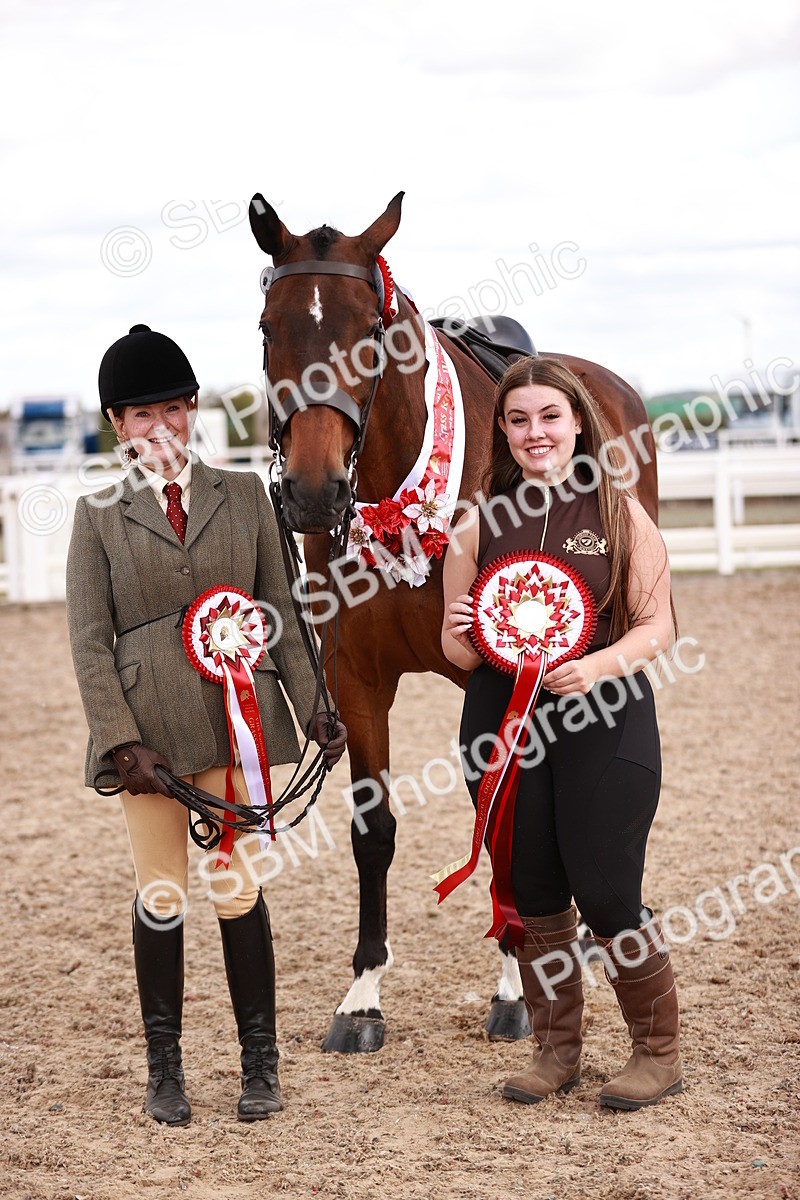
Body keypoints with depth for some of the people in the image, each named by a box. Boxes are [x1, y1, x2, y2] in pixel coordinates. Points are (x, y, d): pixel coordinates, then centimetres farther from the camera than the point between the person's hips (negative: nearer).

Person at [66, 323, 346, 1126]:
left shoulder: (243, 495, 7)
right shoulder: (99, 515, 2)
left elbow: (280, 614, 8)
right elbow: (89, 640, -2)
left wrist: (316, 709, 2)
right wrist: (121, 741, -11)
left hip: (237, 718, 1)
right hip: (149, 729, 0)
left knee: (239, 888, 4)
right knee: (160, 896, 7)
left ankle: (260, 1063, 14)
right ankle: (164, 1068, 18)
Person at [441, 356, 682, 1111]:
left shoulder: (620, 513, 1)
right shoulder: (480, 524, 6)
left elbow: (657, 625, -2)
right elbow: (458, 652, 10)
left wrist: (597, 666, -19)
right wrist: (459, 635, -14)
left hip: (604, 724, -3)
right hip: (503, 724, 3)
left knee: (608, 898, -3)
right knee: (534, 900, 8)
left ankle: (658, 1053, 14)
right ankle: (555, 1051, 23)